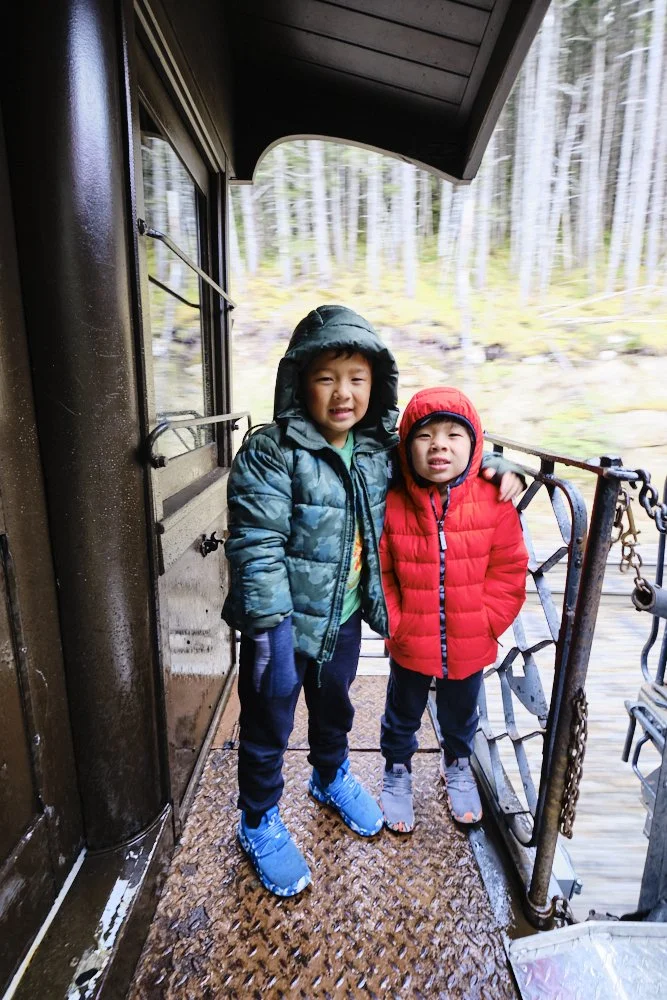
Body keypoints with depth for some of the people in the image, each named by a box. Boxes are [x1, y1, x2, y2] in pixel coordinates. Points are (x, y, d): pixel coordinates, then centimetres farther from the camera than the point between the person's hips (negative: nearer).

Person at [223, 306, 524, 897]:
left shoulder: (381, 449, -3)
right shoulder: (271, 453, -21)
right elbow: (256, 544, -22)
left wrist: (493, 465, 0)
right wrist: (269, 623, -24)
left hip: (345, 617, 6)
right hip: (283, 620, -5)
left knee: (334, 706, 29)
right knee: (268, 727, 14)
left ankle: (332, 777, 59)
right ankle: (260, 824, 43)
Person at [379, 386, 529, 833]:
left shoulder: (494, 501, -15)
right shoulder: (392, 504, -17)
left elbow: (509, 570, -8)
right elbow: (380, 573, -9)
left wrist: (483, 623, -11)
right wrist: (396, 625, -12)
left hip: (470, 645, 2)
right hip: (410, 644, -1)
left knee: (460, 714, 28)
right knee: (403, 715, 23)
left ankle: (457, 765, 59)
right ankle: (397, 771, 52)